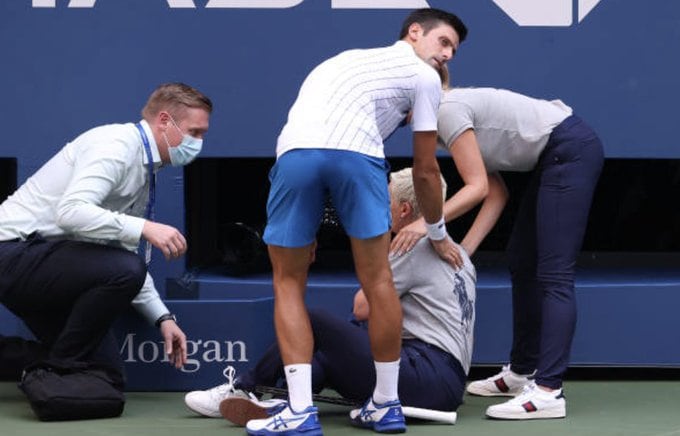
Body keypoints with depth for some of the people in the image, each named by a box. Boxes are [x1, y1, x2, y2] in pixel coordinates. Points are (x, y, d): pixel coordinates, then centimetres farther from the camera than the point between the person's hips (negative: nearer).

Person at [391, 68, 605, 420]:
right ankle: (522, 372, 25)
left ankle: (548, 391, -21)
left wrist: (427, 223, -26)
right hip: (554, 157, 11)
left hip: (572, 150, -11)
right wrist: (463, 250, 3)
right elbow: (497, 193, 9)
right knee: (522, 263, 16)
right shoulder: (456, 112, 14)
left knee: (553, 273, -16)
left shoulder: (447, 110, -14)